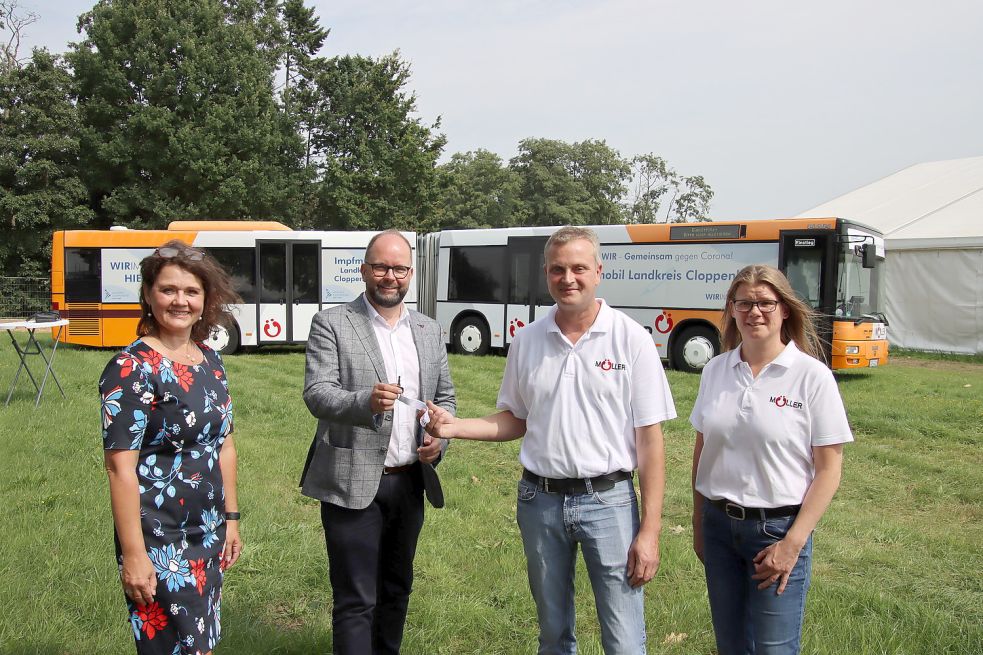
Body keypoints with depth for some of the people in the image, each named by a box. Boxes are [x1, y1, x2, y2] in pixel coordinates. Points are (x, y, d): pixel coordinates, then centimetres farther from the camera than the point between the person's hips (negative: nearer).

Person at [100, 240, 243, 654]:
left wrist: (231, 518, 13)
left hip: (209, 535, 7)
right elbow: (120, 467, -18)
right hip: (158, 540, -7)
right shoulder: (131, 368, -15)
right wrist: (133, 554, -20)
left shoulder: (210, 360, 5)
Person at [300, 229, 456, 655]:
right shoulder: (332, 324, -6)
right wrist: (366, 401, -34)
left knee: (397, 589, 19)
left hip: (409, 482, 5)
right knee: (356, 602, -1)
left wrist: (440, 437, -4)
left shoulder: (429, 331, 10)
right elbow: (316, 394, -15)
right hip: (353, 484, -5)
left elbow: (445, 395, 16)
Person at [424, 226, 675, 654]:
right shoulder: (527, 341, 4)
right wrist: (452, 426, -4)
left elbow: (649, 438, -7)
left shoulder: (632, 340, -7)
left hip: (608, 499, -3)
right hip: (540, 500, 3)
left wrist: (650, 530, -10)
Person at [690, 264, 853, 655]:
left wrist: (793, 543, -13)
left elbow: (829, 468, -9)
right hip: (719, 524, 4)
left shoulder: (812, 376, -9)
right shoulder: (716, 371, 3)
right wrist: (699, 525, 11)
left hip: (779, 527, -4)